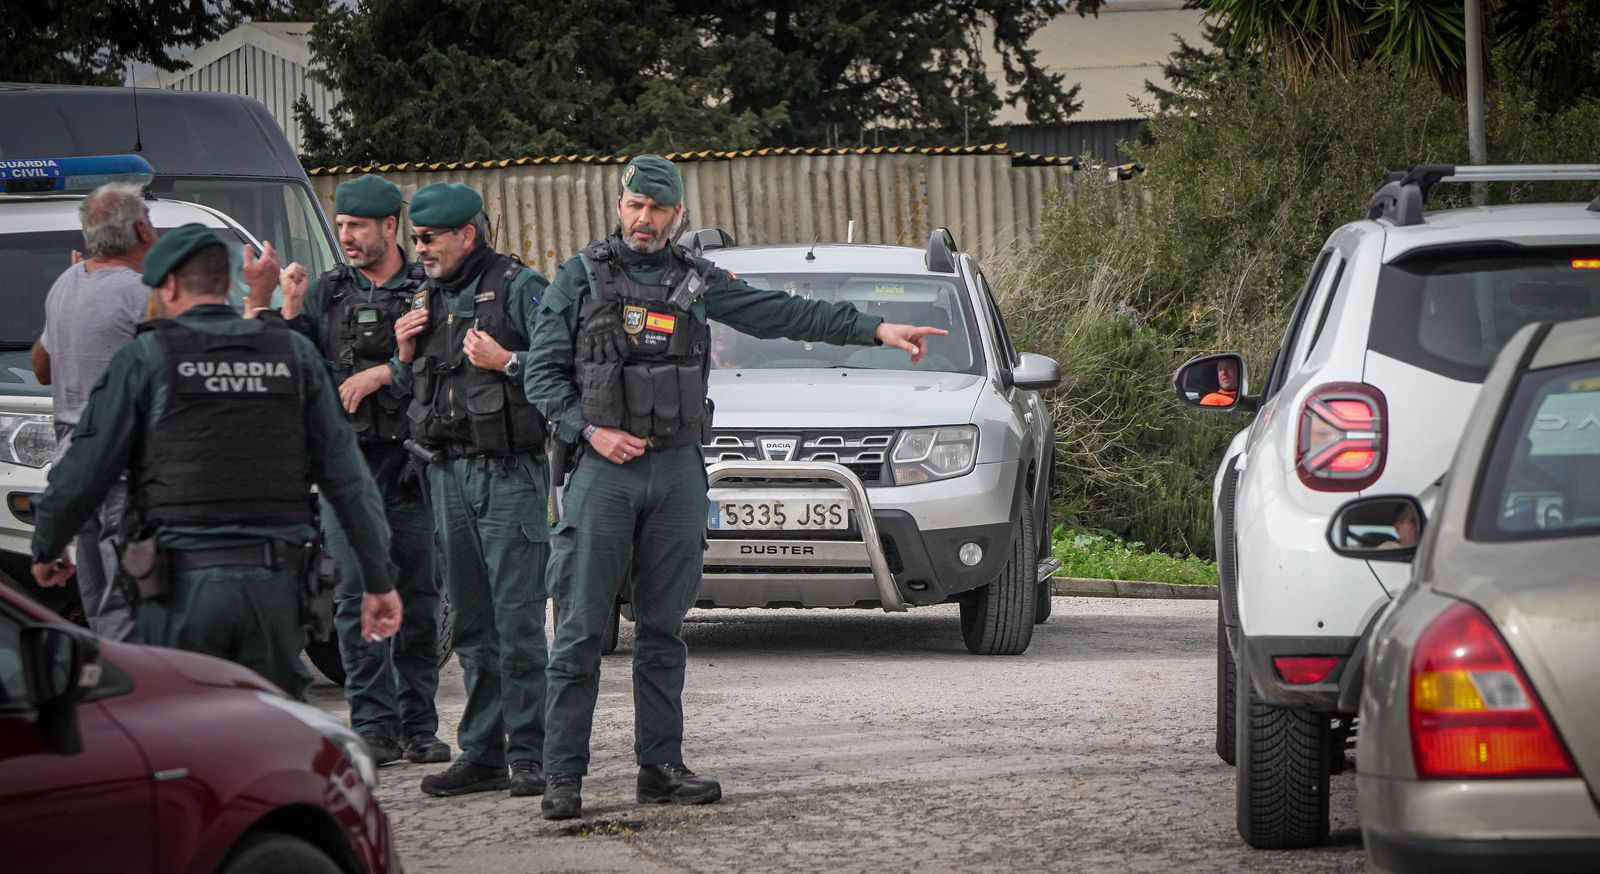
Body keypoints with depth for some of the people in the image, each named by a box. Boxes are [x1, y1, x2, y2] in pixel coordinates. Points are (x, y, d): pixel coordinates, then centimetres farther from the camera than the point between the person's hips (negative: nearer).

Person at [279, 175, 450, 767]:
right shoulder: (326, 292, 13)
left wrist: (382, 372, -11)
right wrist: (291, 308, -4)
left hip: (413, 462, -1)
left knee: (418, 598, 1)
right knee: (358, 598, -4)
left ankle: (418, 724, 8)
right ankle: (374, 725, -3)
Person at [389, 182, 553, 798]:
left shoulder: (518, 288, -4)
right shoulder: (430, 300, 18)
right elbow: (415, 394, 24)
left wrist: (505, 362, -17)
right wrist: (405, 357, 6)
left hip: (508, 472, -7)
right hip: (446, 472, 7)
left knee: (518, 618, -9)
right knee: (470, 624, 8)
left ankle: (529, 753, -6)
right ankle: (483, 753, 11)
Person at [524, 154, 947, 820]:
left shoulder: (696, 282, 12)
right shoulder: (581, 278, 3)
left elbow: (781, 314, 8)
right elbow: (543, 373, 2)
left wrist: (876, 329, 2)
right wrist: (591, 430, -12)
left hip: (677, 470, 4)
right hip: (604, 470, -4)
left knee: (663, 629, 7)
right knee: (581, 628, -6)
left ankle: (661, 765, 11)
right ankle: (563, 776, -6)